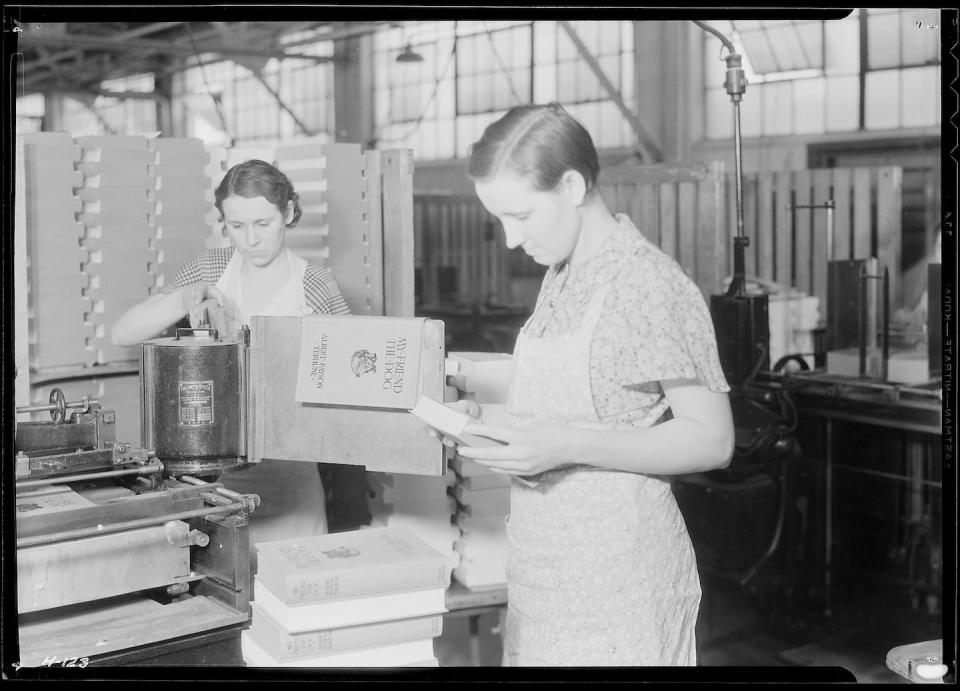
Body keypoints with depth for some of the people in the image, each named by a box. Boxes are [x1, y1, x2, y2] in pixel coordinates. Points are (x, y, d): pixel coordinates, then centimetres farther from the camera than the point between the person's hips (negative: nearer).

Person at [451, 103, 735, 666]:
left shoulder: (650, 283, -15)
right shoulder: (560, 279, 10)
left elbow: (711, 440, -16)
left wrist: (566, 445, -25)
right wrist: (488, 422, 1)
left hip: (617, 578, -7)